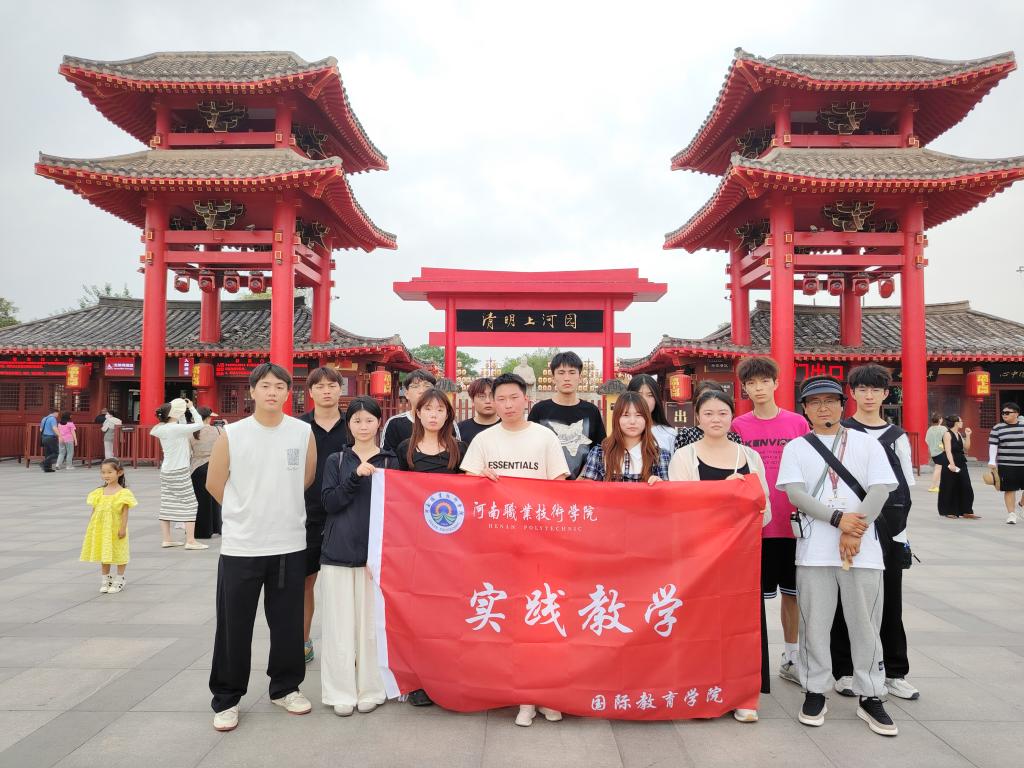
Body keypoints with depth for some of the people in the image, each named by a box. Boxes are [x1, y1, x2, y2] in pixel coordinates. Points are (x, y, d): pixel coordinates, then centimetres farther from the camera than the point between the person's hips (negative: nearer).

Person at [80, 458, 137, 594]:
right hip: (101, 529, 5)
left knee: (118, 553, 6)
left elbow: (125, 512, -11)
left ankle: (119, 579, 19)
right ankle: (105, 579, 27)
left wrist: (123, 528, -15)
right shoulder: (99, 492, 4)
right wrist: (90, 528, 8)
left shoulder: (123, 493, -11)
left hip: (115, 529, -5)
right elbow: (94, 510, 9)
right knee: (104, 554, 14)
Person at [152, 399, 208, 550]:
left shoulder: (162, 429, 6)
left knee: (167, 505, 9)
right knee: (190, 504, -2)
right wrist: (191, 408, -5)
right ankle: (190, 541, -3)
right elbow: (199, 424, -16)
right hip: (179, 472, -8)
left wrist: (183, 411, 11)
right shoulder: (175, 428, -18)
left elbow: (184, 427, 19)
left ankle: (167, 539, 14)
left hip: (166, 472, 9)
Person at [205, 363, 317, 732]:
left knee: (287, 622, 12)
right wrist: (248, 514, 11)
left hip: (290, 545, 1)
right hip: (240, 546, -1)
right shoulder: (231, 435, -6)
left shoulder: (304, 432, -2)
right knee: (234, 626, 7)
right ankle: (226, 699, 24)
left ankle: (285, 687, 31)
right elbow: (214, 483, 4)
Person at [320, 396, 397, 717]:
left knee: (371, 623, 3)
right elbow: (330, 503, -4)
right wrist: (356, 477, -15)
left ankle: (371, 690, 17)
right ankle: (341, 692, 17)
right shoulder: (336, 461, 7)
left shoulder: (389, 461, 5)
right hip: (338, 552, 1)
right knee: (340, 624, 4)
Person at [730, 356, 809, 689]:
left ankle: (790, 658, 27)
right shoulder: (739, 426, 0)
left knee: (792, 592, 12)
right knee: (755, 594, 6)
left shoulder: (797, 423, 2)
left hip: (791, 522, 2)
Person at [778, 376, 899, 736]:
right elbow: (795, 494, -5)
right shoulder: (795, 448, 7)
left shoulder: (867, 443, 8)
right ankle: (814, 692, 19)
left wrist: (854, 532, -13)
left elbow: (880, 490, -2)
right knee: (814, 624, 5)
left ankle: (870, 697, 20)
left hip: (863, 549, 0)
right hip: (814, 551, 0)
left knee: (866, 624, 6)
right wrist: (838, 518, -17)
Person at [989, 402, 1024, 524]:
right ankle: (1011, 514, 8)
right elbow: (993, 446, -2)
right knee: (1009, 490, 0)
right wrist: (992, 461, -10)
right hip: (1006, 465, -2)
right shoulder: (997, 428, 1)